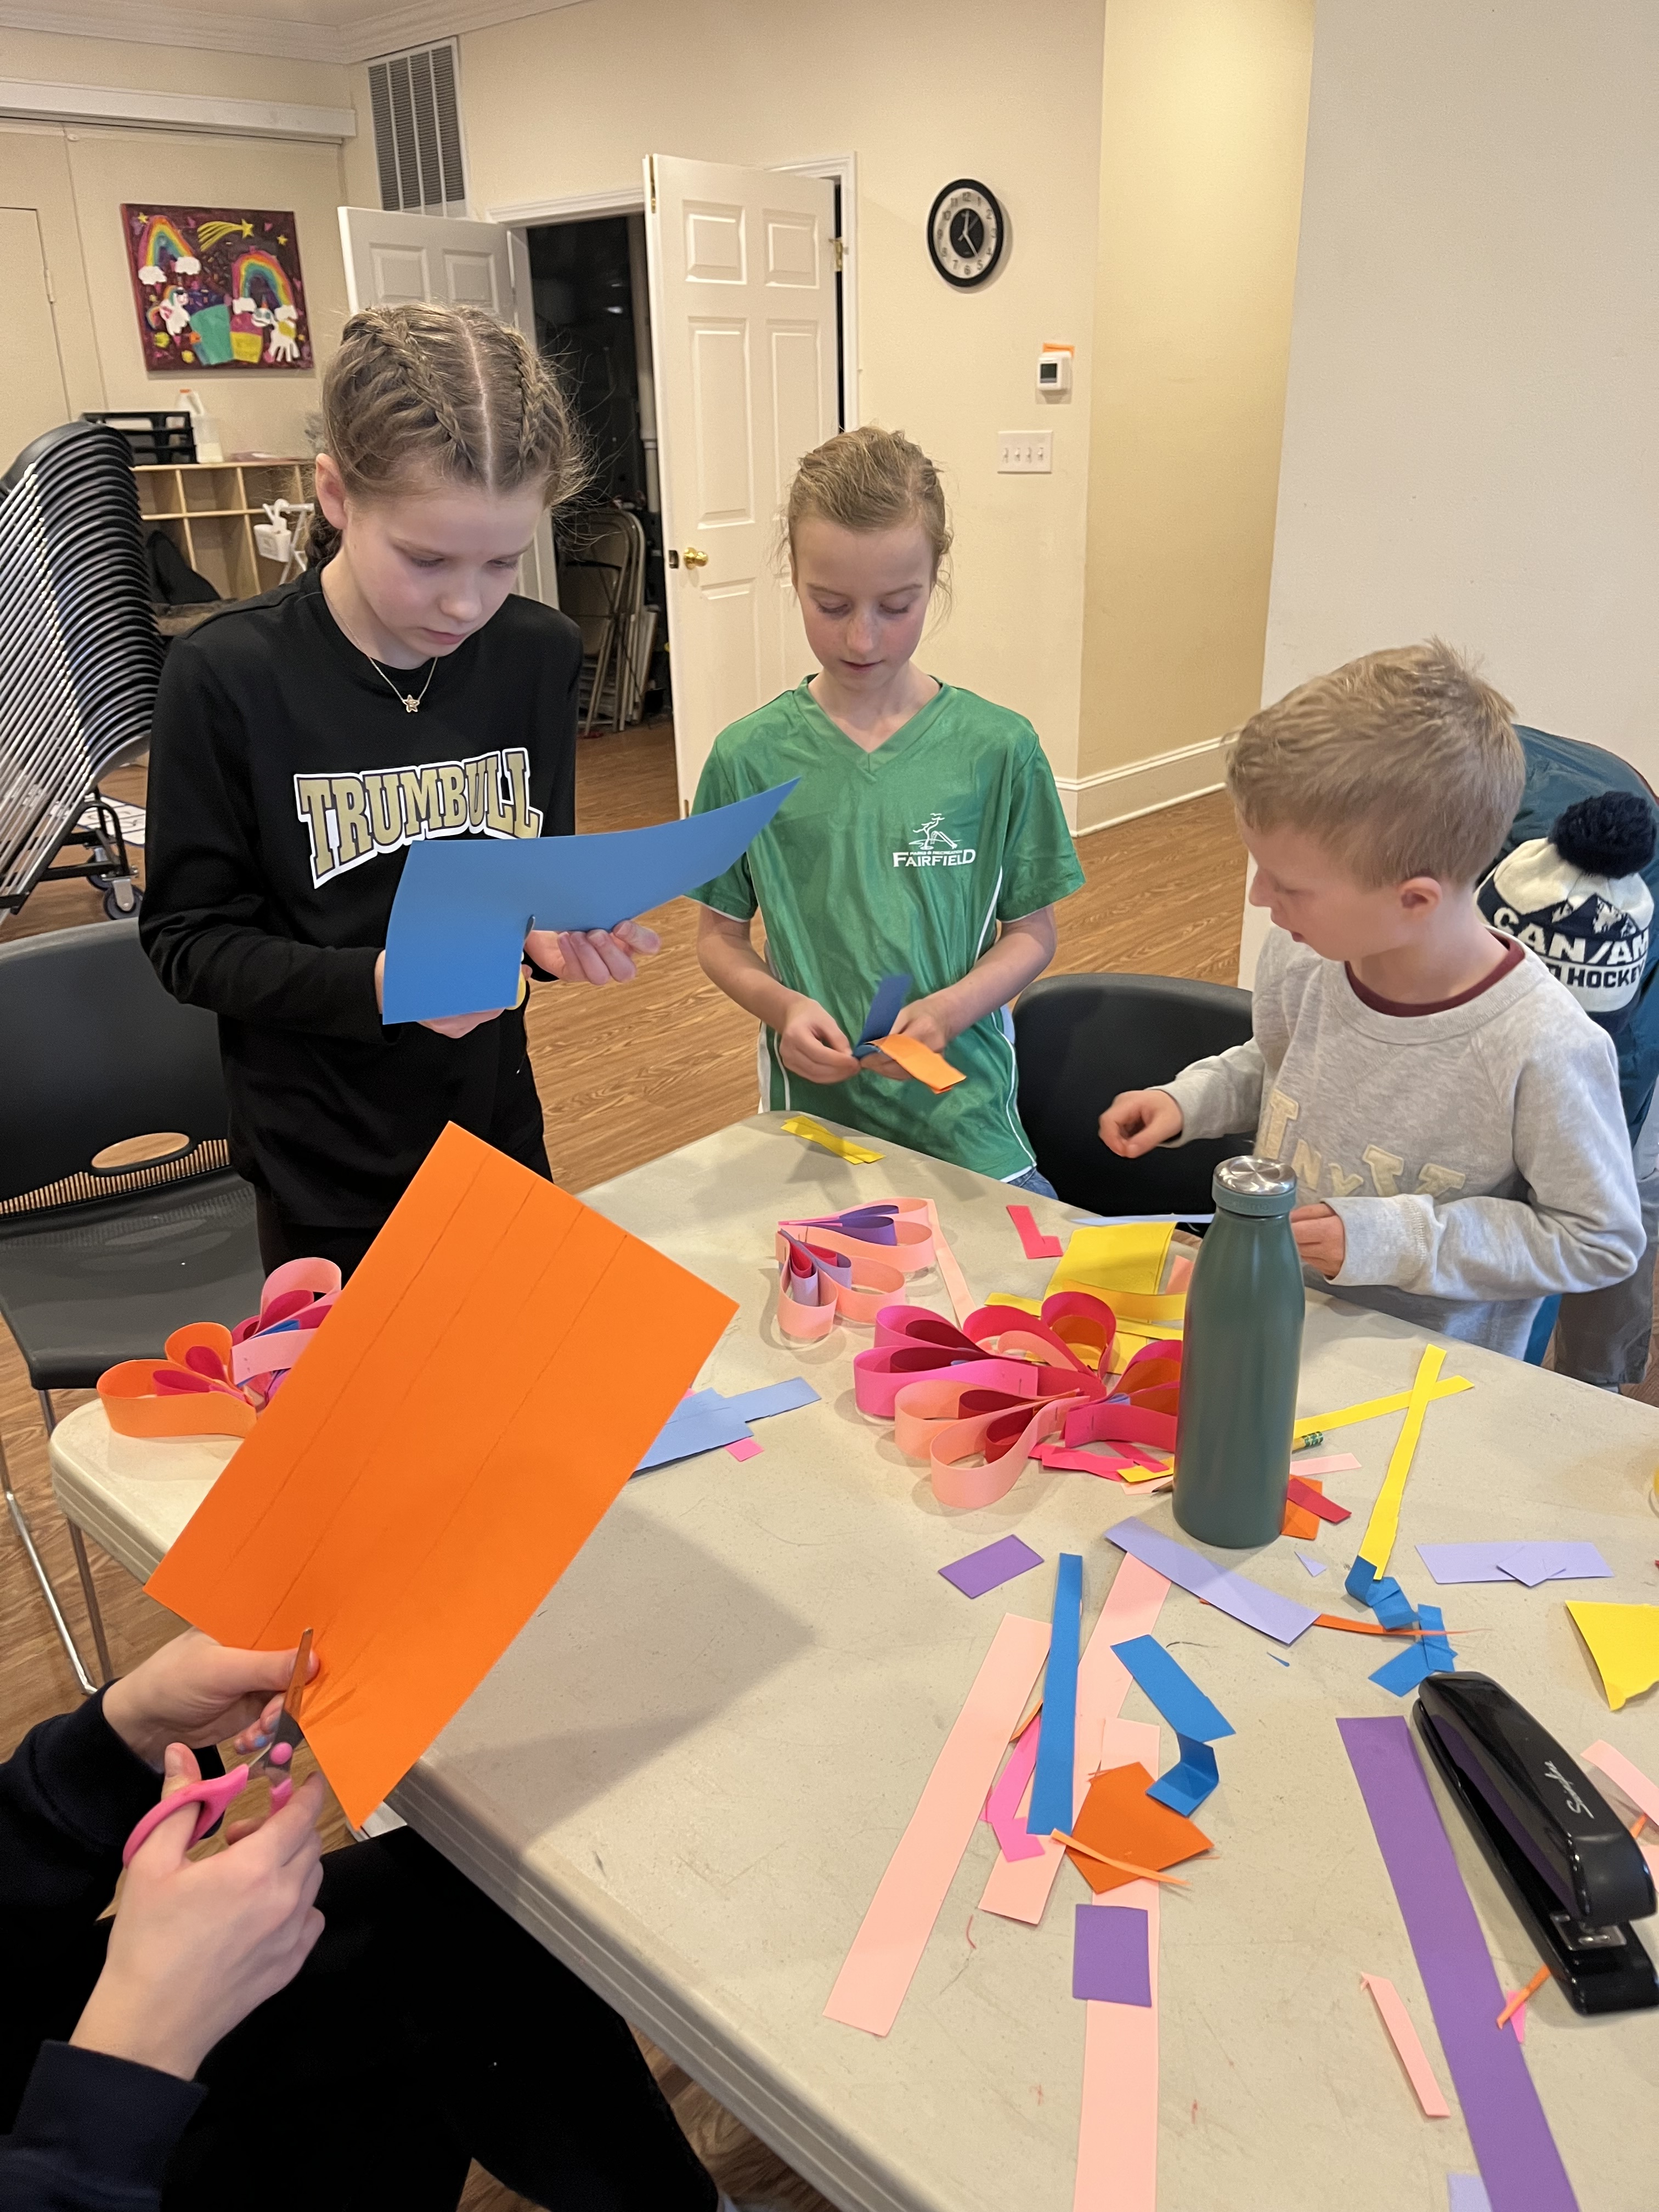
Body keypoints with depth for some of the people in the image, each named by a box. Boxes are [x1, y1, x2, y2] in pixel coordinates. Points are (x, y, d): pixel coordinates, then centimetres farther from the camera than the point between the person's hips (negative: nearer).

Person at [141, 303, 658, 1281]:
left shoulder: (541, 657, -5)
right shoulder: (229, 676, -16)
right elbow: (191, 937, -11)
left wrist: (550, 930, -16)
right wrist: (375, 984, -27)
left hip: (496, 1120, 4)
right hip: (323, 1171, -3)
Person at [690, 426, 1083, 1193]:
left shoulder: (998, 748, -5)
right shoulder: (747, 756, -3)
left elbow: (1032, 932, 2)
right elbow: (720, 936, 6)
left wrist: (947, 1011, -15)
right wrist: (781, 1006, -13)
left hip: (962, 1109, 0)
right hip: (810, 1108, 0)